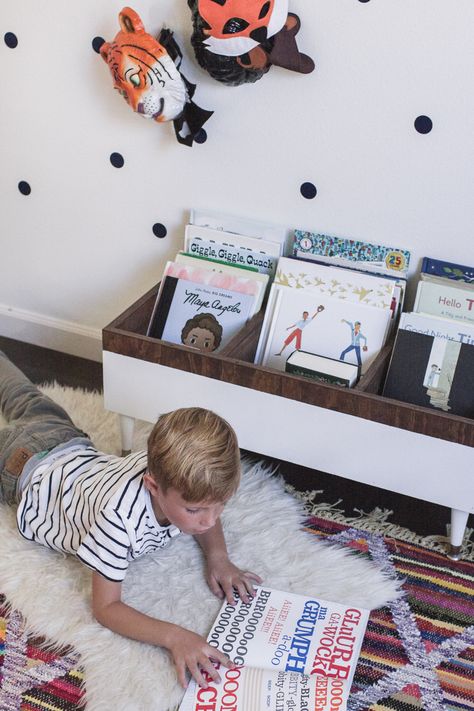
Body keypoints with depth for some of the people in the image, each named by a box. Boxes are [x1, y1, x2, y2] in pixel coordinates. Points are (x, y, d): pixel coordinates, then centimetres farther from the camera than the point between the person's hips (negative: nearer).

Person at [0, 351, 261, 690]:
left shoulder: (181, 477, -34)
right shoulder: (119, 517, -51)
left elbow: (208, 516, -9)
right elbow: (105, 607, -43)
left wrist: (217, 556, -28)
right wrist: (172, 636, -56)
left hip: (75, 448, 6)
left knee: (33, 405, 35)